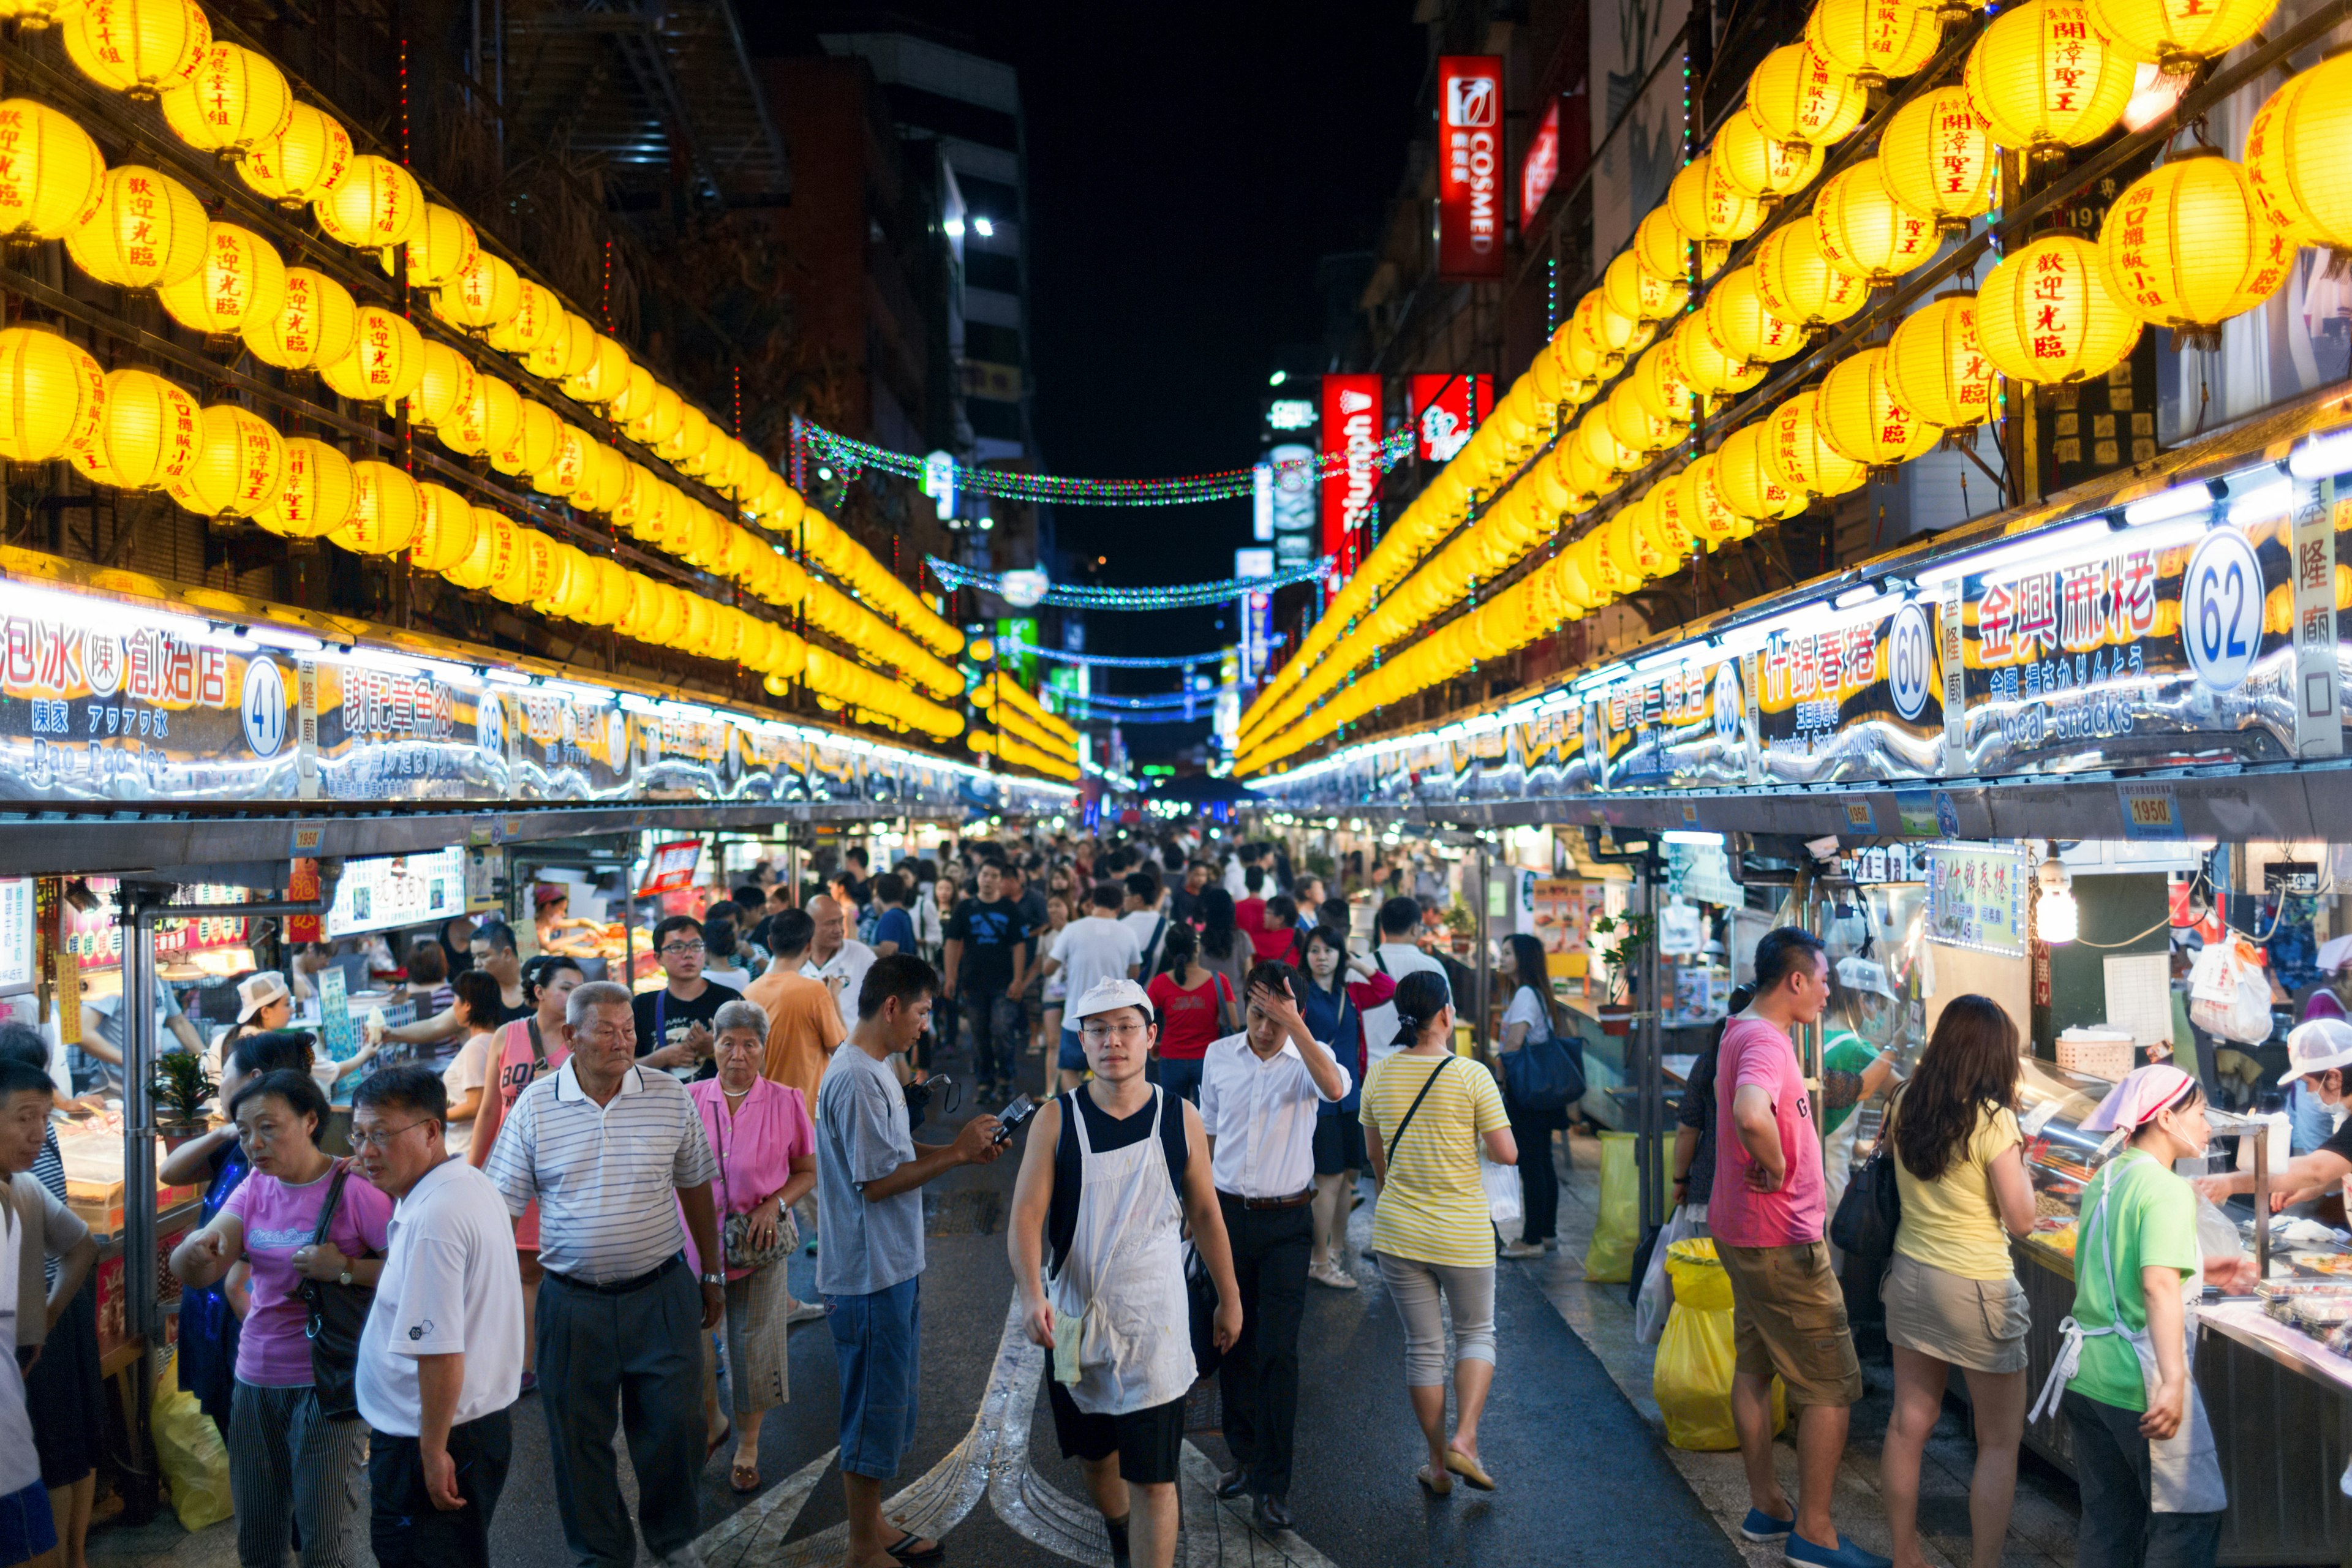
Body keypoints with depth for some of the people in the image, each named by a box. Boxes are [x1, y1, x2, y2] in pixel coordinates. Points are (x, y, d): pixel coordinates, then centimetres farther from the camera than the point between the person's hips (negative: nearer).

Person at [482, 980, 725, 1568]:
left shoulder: (669, 1096, -3)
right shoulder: (535, 1107, -5)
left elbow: (696, 1187, 8)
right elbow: (501, 1205, -1)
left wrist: (713, 1276, 12)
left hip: (661, 1295, 0)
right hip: (572, 1303, 0)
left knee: (676, 1426, 6)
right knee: (579, 1437, 11)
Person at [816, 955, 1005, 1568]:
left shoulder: (874, 1070, 10)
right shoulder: (856, 1080, -23)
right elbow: (875, 1181, -24)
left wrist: (962, 1149, 6)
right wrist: (956, 1153, -18)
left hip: (894, 1266, 10)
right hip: (870, 1273, -10)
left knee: (889, 1405, 19)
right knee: (874, 1409, 2)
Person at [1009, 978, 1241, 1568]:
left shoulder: (1181, 1120, -4)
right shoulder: (1057, 1119, -6)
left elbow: (1205, 1213, 7)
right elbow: (1026, 1214, -12)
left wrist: (1229, 1297, 14)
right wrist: (1031, 1294, -28)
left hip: (1155, 1321, -2)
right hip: (1075, 1319, 2)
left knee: (1153, 1478, -5)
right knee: (1095, 1453, 20)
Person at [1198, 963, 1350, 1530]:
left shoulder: (1308, 1057, -8)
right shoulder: (1218, 1056, 2)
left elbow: (1334, 1088, -34)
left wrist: (1294, 1024, -35)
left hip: (1286, 1222, -3)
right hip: (1228, 1214, 3)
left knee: (1278, 1351, -6)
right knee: (1232, 1342, 12)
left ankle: (1270, 1487, 2)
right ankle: (1245, 1456, 29)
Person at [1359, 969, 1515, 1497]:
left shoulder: (1380, 1073, -1)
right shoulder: (1471, 1077, -14)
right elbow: (1507, 1155, -12)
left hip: (1398, 1231, 3)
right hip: (1462, 1233, -3)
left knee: (1424, 1346, 13)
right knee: (1477, 1333, 18)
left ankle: (1438, 1464, 20)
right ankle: (1464, 1440, 3)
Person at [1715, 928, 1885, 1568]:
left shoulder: (1742, 1032, 10)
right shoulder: (1766, 1042, -23)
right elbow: (1751, 1116, -44)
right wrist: (1776, 1167, -26)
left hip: (1742, 1232, 11)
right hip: (1782, 1242, -11)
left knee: (1755, 1367, 19)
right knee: (1832, 1388, -1)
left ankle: (1766, 1506, 31)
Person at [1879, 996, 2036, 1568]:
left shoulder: (1905, 1105, 0)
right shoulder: (1993, 1118, -16)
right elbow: (2020, 1220, -14)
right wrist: (2018, 1154, -2)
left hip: (1909, 1275, 6)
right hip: (1975, 1286, -6)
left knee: (1910, 1420, 14)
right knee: (2000, 1441, 8)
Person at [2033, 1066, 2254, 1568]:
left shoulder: (2105, 1178, 11)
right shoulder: (2168, 1190, -14)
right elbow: (2158, 1285, -26)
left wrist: (2199, 1268, 21)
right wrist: (2174, 1382, -31)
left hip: (2086, 1372, 8)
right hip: (2138, 1381, -8)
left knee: (2106, 1517, 15)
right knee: (2191, 1514, 5)